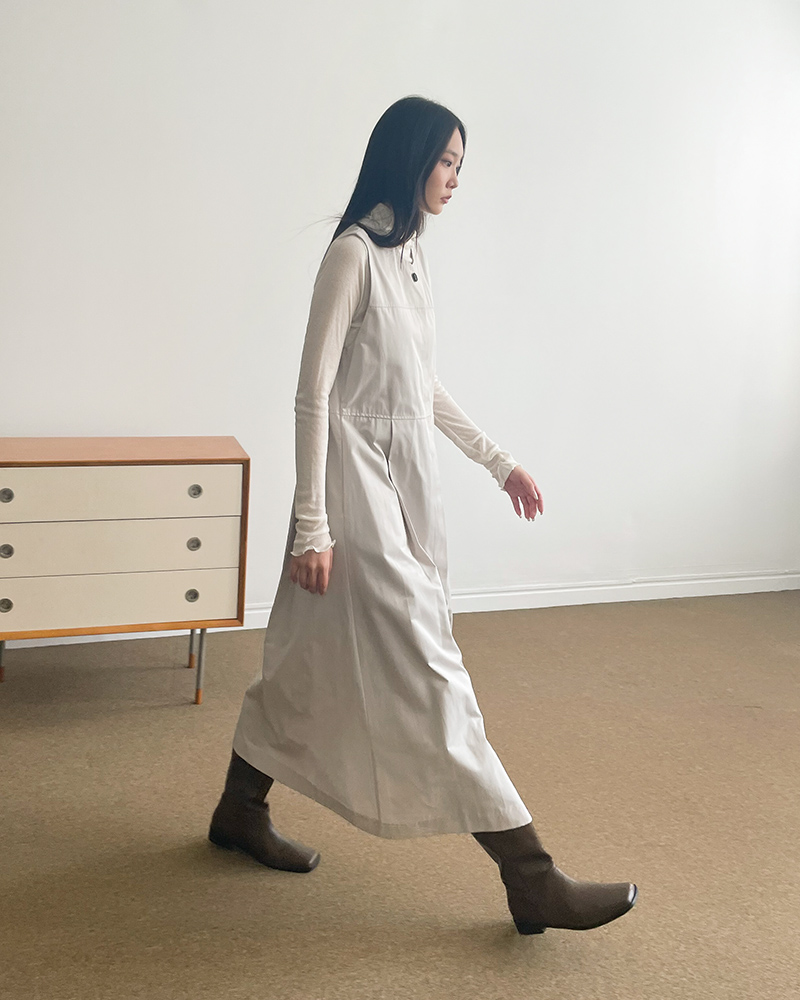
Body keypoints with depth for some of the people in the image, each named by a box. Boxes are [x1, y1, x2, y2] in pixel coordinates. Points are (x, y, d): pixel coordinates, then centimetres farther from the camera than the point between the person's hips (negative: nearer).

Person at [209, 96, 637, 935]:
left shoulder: (411, 254, 12)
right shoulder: (354, 253, -13)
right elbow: (313, 393, -16)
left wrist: (498, 461, 19)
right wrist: (311, 524, -18)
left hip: (405, 479, 9)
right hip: (358, 481, -9)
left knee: (316, 658, 17)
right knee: (423, 669, -7)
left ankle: (241, 811, 34)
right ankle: (530, 880, -3)